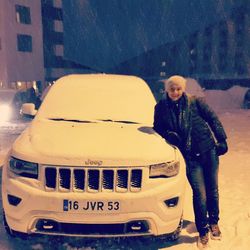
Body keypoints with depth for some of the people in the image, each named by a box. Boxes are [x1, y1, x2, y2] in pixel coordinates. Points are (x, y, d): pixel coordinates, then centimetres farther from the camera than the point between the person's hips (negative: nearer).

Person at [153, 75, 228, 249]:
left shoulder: (195, 102, -2)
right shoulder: (161, 108, 1)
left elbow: (213, 119, 2)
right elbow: (157, 128, 11)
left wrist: (221, 140, -3)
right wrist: (168, 135, -9)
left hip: (209, 151, 1)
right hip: (190, 157, -1)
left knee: (212, 190, 12)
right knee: (200, 194, -5)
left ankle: (214, 222, 37)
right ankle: (203, 232, 16)